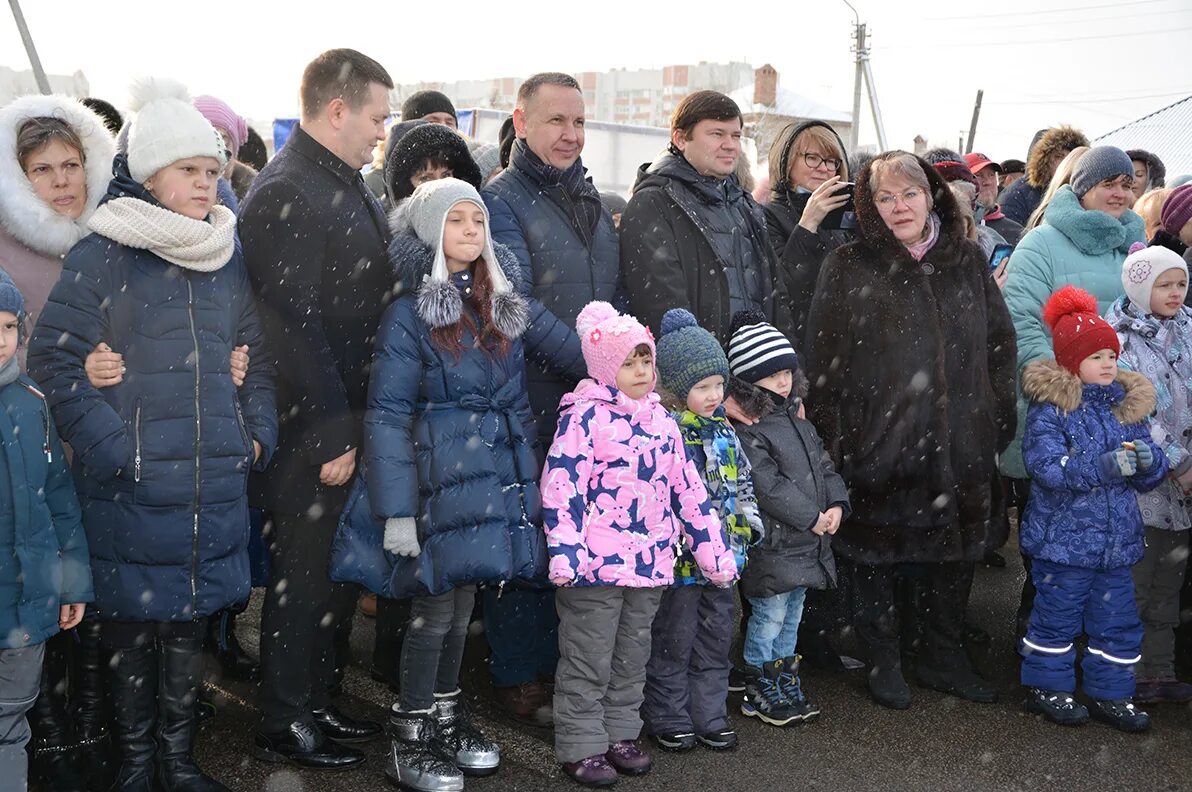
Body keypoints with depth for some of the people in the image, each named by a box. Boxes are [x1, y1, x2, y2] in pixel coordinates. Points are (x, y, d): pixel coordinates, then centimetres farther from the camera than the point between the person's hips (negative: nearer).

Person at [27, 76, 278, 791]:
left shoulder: (229, 256, 10)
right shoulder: (102, 255, -6)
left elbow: (257, 355, 18)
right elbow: (55, 356, -8)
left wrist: (258, 433, 6)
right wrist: (111, 448, -15)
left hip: (214, 481, 4)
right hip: (130, 487, -4)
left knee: (190, 621, 13)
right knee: (132, 622, 7)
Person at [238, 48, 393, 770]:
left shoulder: (352, 186, 14)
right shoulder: (285, 194, -17)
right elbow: (295, 325, -22)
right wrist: (331, 434, -21)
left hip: (354, 423, 9)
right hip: (314, 433, -9)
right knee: (304, 576, 4)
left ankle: (316, 702, 33)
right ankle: (283, 725, 20)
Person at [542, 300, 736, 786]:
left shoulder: (661, 420, 11)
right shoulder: (585, 416, -9)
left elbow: (687, 489, 14)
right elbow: (561, 486, -15)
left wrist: (713, 550, 13)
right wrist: (565, 553, -22)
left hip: (650, 564, 6)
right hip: (597, 564, -6)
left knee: (632, 659, 17)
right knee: (588, 663, 5)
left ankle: (620, 735, 31)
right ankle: (581, 747, 17)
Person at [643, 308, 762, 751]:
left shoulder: (723, 429, 9)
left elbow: (742, 481, 19)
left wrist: (749, 524, 15)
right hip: (679, 557, -7)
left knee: (716, 640, 15)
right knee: (673, 642, 5)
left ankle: (711, 716, 28)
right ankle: (669, 720, 20)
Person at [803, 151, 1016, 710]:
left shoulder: (968, 261, 9)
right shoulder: (848, 268, -2)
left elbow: (1000, 344, 13)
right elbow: (822, 360, -5)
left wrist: (999, 421, 7)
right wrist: (833, 438, -9)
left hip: (960, 447, 4)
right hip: (877, 447, -3)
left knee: (956, 552, 14)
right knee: (878, 556, 8)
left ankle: (944, 658, 32)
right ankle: (883, 662, 26)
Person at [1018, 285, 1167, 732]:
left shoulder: (1128, 407, 7)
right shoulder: (1050, 408, -11)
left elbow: (1149, 478, 10)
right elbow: (1047, 467, -22)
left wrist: (1149, 461, -13)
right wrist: (1104, 466, -30)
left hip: (1118, 540, 6)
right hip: (1062, 539, -6)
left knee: (1117, 621, 13)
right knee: (1057, 616, 6)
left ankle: (1110, 694, 27)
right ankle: (1046, 687, 23)